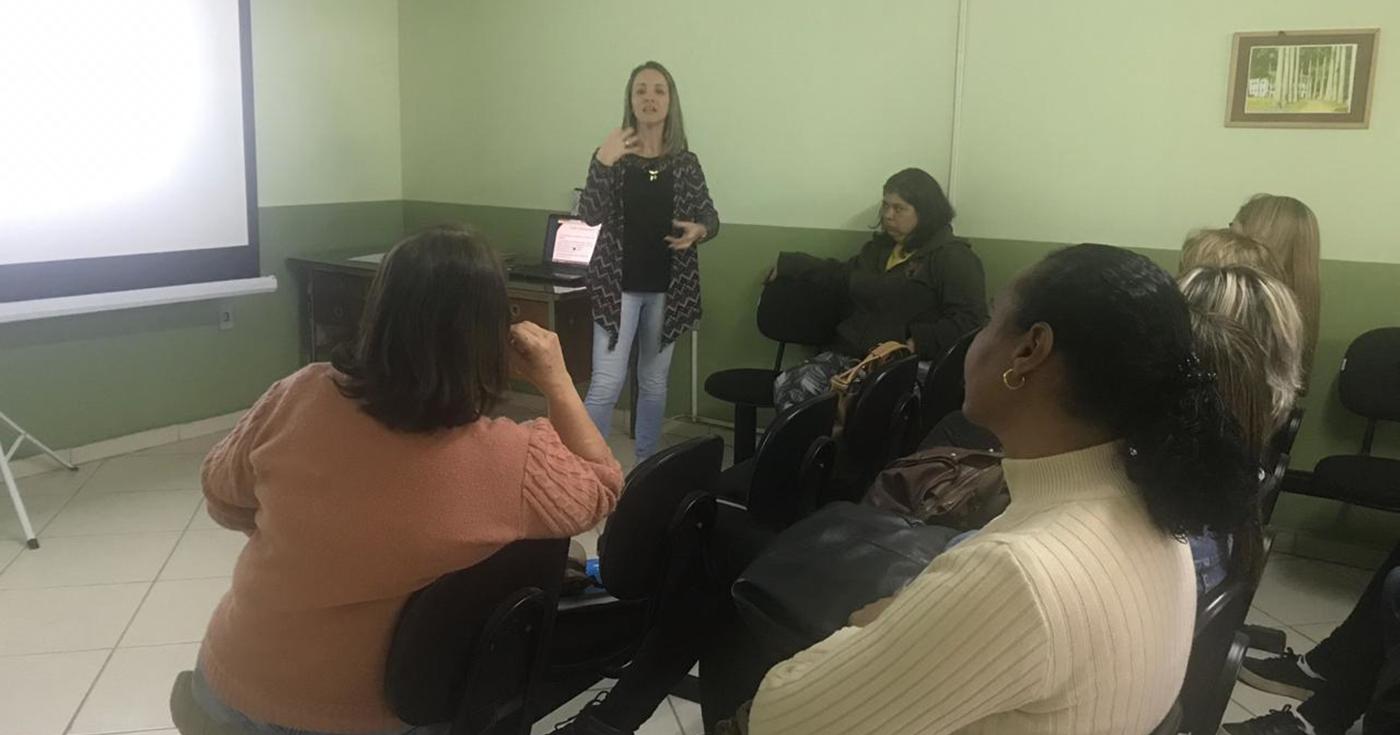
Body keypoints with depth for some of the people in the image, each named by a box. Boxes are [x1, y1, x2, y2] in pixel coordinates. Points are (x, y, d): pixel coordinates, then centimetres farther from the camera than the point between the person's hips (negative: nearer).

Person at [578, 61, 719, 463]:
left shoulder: (686, 162, 2)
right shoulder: (611, 155, -4)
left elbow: (710, 218, 8)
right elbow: (588, 219, -14)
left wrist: (699, 231, -15)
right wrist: (602, 163, -26)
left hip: (668, 288, 3)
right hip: (618, 285, -3)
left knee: (654, 382, 13)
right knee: (607, 383, -9)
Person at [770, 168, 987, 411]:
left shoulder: (952, 257, -2)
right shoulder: (881, 246, 23)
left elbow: (969, 320, -12)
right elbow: (843, 277, 39)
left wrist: (917, 343, -21)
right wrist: (787, 265, 38)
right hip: (852, 355, 7)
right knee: (786, 384, -20)